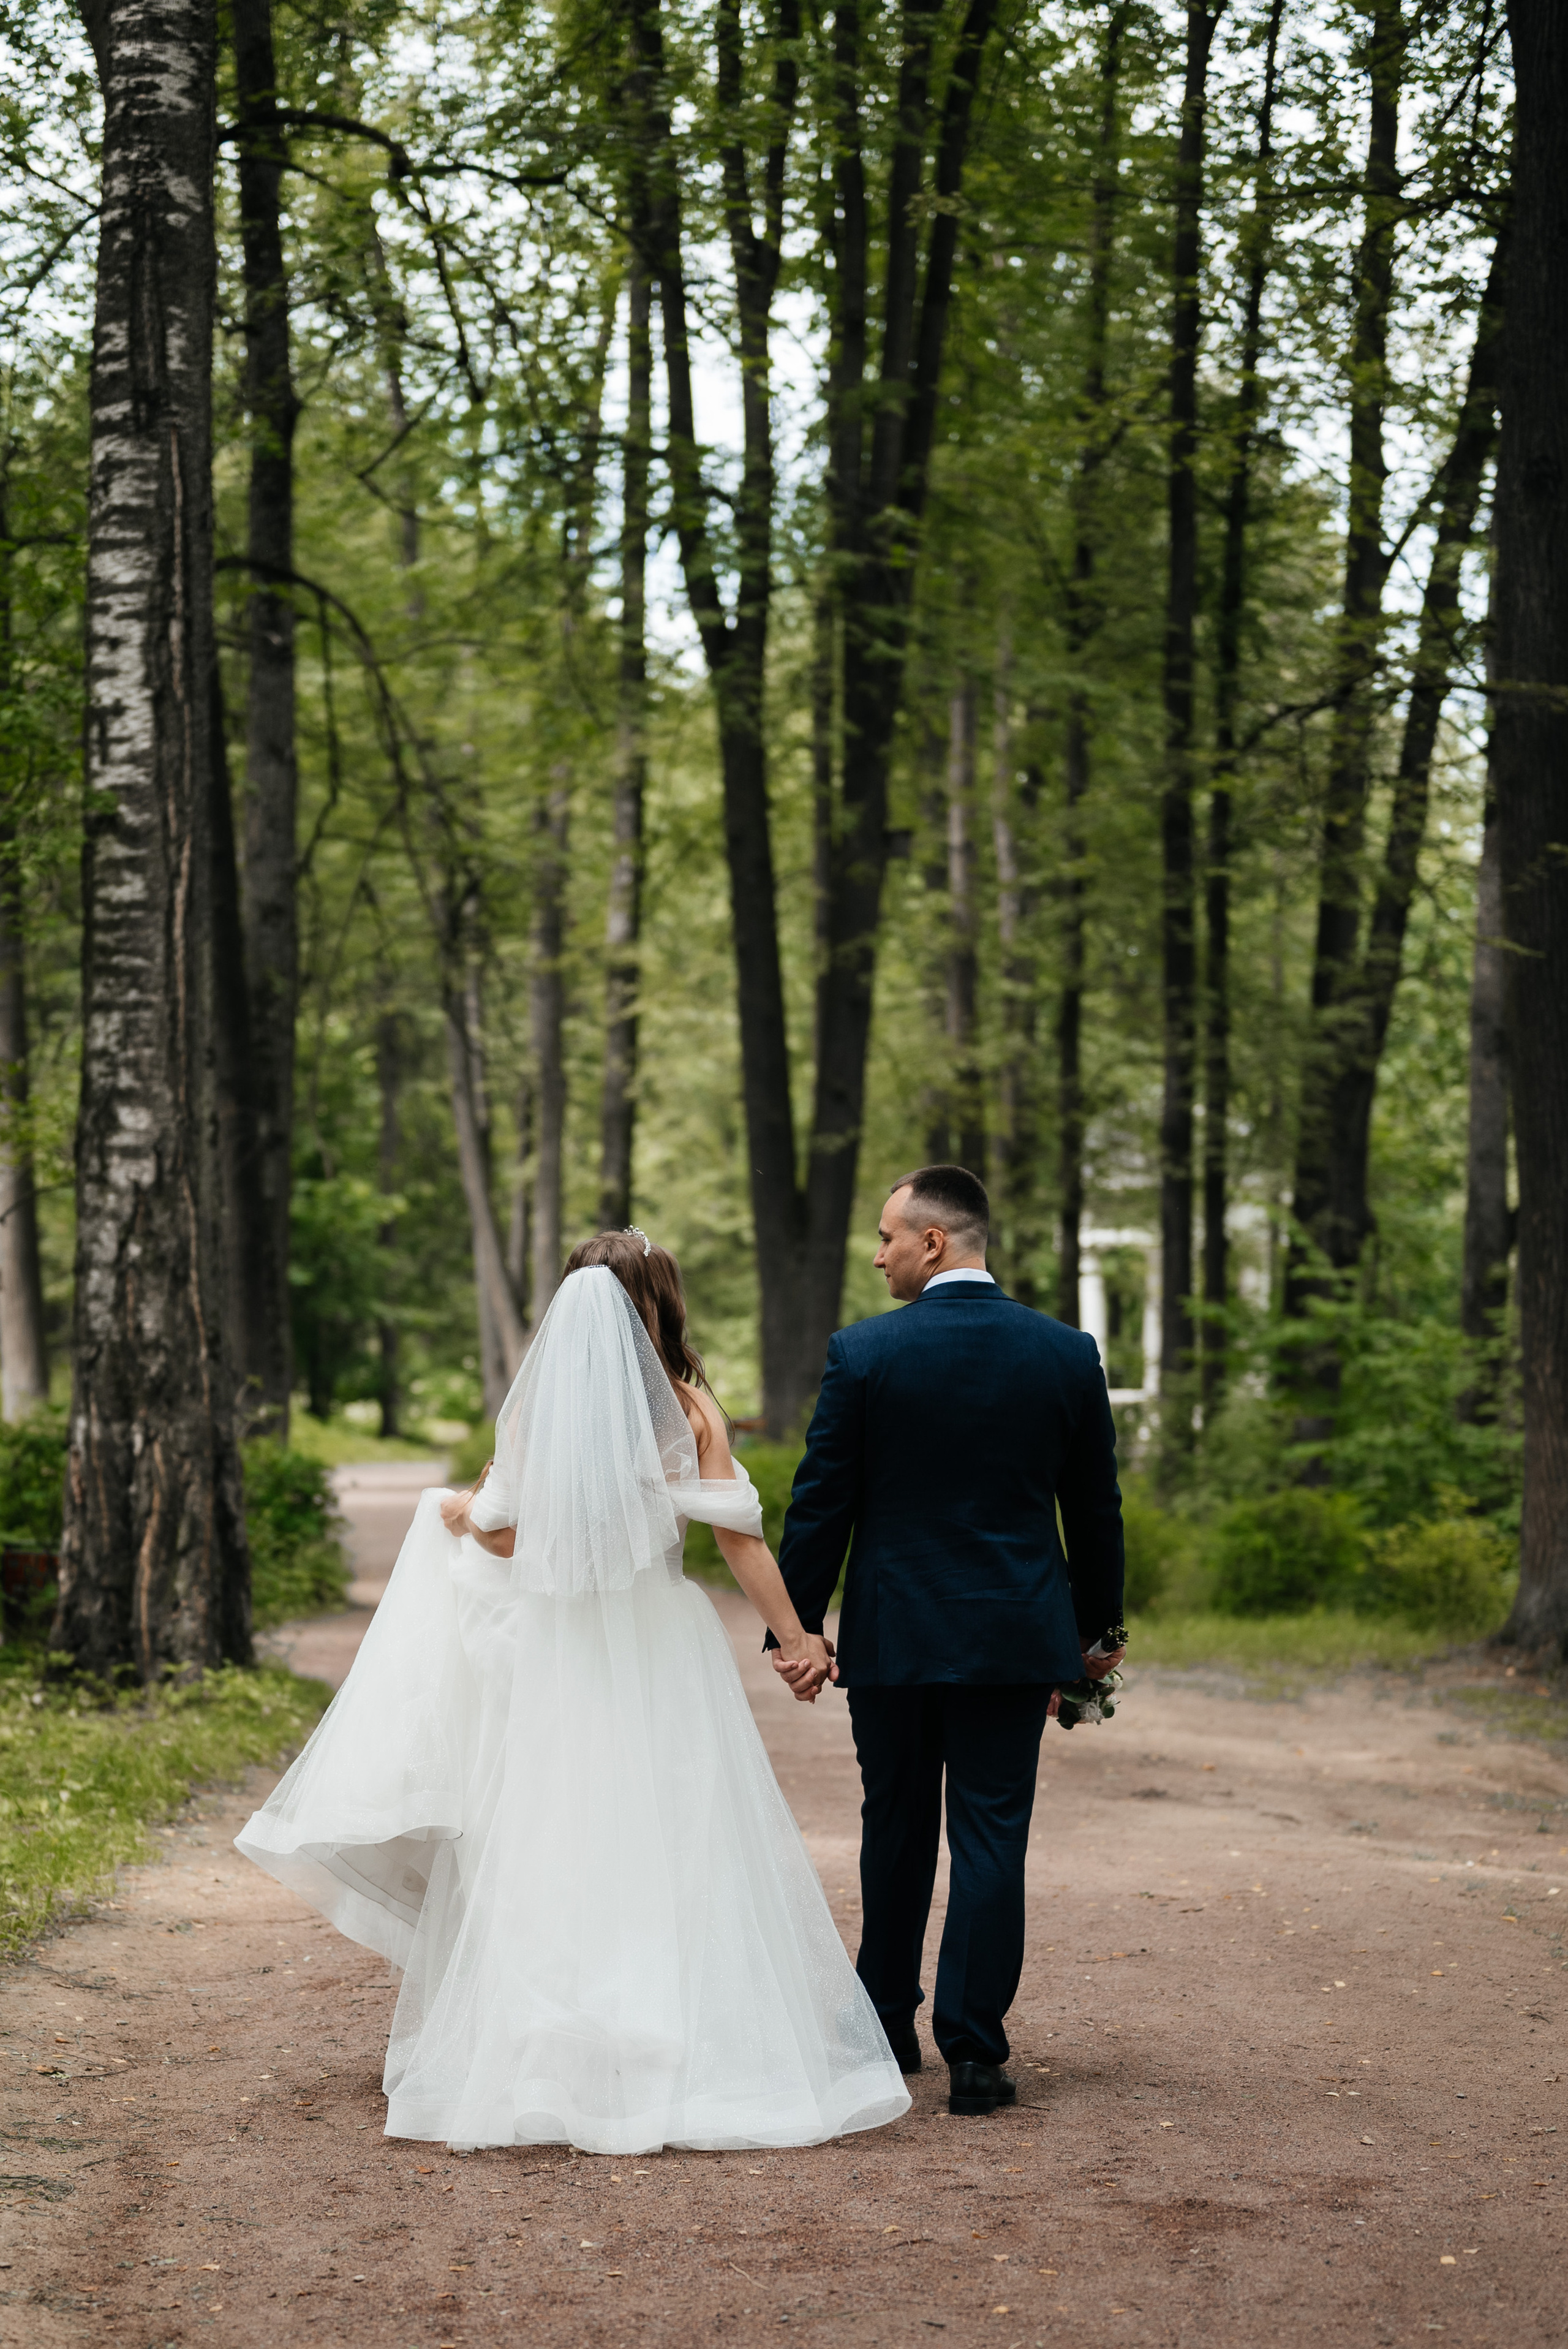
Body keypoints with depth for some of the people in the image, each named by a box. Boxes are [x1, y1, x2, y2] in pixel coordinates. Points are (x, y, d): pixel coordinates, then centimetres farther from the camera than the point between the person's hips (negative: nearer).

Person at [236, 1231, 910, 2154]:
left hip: (558, 1649, 0)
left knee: (557, 1852, 5)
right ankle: (699, 2048, 4)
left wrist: (460, 1515, 25)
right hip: (663, 1649, 0)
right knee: (673, 1848, 4)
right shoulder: (690, 1407, -2)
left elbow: (505, 1535, 3)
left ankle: (552, 2063, 7)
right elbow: (738, 1533, -6)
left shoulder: (535, 1408, -1)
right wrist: (796, 1636, -1)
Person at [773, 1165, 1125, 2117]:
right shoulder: (1068, 1353, -1)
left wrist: (797, 1627, 3)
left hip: (893, 1635, -1)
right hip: (1015, 1637, 1)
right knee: (991, 1839, 2)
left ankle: (888, 2028, 27)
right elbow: (1096, 1509, 6)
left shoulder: (865, 1352, -9)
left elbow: (820, 1504, -6)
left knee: (896, 1831, 15)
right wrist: (1099, 1625, 18)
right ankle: (974, 2054, 0)